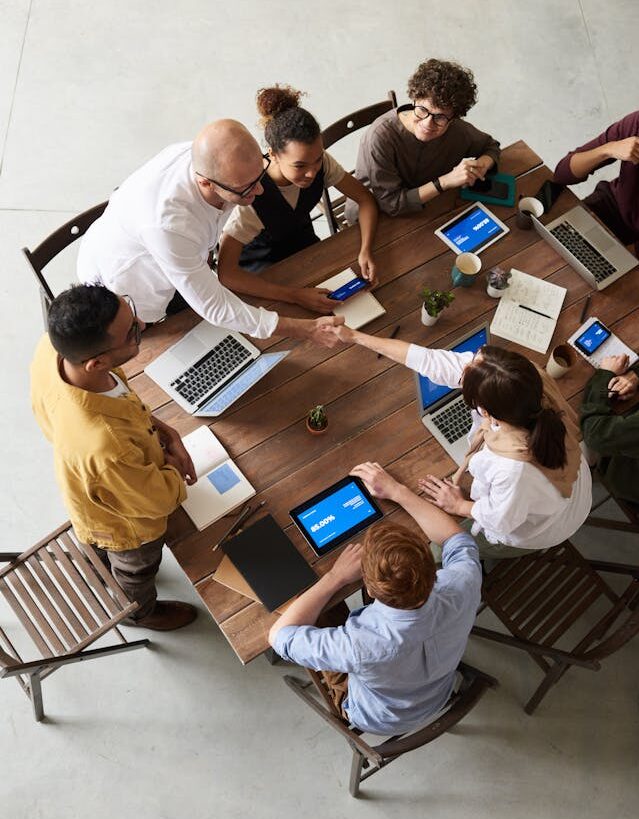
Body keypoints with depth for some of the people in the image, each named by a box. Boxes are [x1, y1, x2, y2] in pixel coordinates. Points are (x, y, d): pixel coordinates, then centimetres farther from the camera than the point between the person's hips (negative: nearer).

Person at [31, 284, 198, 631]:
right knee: (137, 568, 31)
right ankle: (139, 612, 64)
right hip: (125, 524, -5)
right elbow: (159, 498, -29)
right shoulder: (105, 446, -52)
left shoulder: (51, 350, -33)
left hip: (92, 491, 6)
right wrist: (174, 467, -10)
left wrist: (162, 430, -14)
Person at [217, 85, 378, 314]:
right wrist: (296, 296, -46)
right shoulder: (251, 195, -37)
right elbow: (225, 273, -40)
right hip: (260, 264, -5)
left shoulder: (322, 163, -22)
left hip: (303, 244, 5)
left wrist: (366, 251, -27)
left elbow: (365, 200, -8)